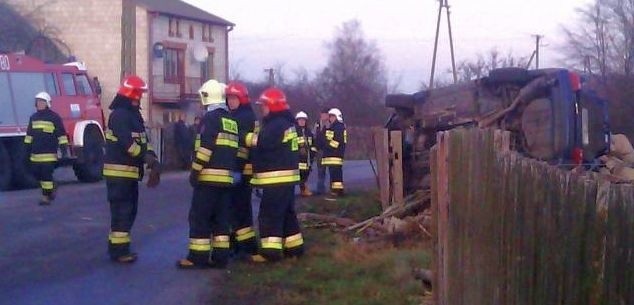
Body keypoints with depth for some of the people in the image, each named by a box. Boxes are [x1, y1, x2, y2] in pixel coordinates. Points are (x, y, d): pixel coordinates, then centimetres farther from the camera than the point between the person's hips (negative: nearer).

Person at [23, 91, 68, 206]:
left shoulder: (54, 117, -3)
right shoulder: (33, 117, 15)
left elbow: (61, 134, -5)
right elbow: (29, 134, 20)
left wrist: (64, 147, -10)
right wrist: (27, 150, 18)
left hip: (49, 153, -6)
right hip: (35, 153, 6)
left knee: (46, 174, -8)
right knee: (36, 172, 8)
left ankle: (46, 196, -2)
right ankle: (51, 188, 27)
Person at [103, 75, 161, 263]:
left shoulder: (133, 115, 18)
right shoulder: (119, 114, -14)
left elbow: (142, 140, 16)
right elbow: (127, 143, -23)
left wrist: (151, 159, 0)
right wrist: (148, 157, -20)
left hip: (129, 171, 10)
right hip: (119, 171, -10)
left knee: (129, 210, 14)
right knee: (122, 210, -8)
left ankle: (119, 246, 22)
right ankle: (118, 250, -5)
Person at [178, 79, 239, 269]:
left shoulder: (210, 118, -9)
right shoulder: (231, 120, 16)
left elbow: (206, 148, -17)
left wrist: (195, 171, -13)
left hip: (209, 176, -8)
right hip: (227, 177, 8)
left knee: (199, 217, -3)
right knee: (221, 218, 10)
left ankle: (197, 257, -4)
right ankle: (220, 257, 9)